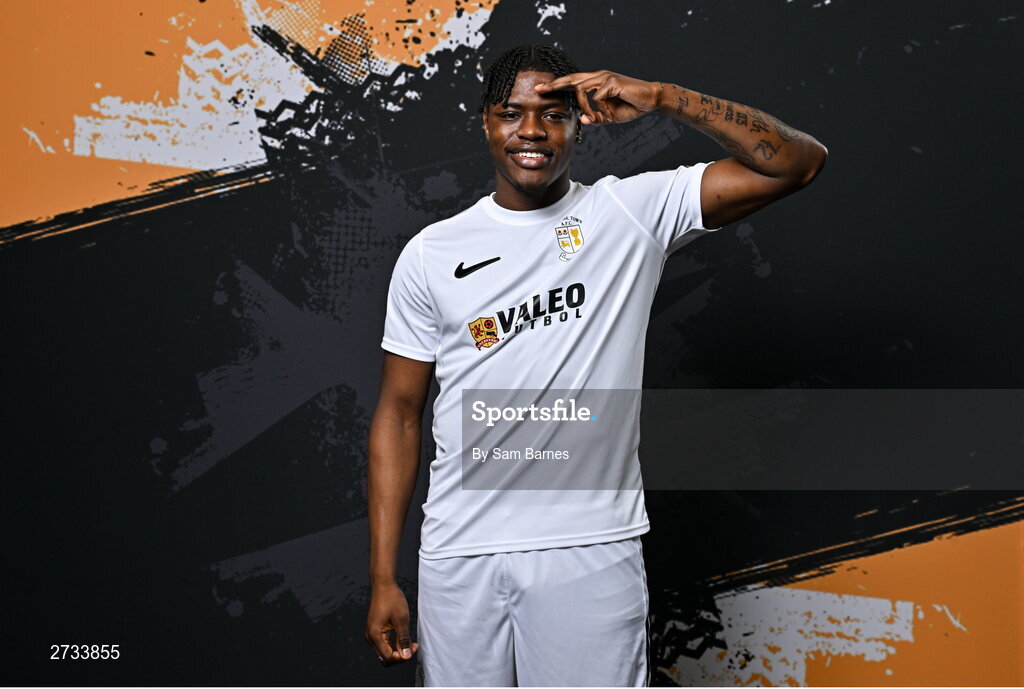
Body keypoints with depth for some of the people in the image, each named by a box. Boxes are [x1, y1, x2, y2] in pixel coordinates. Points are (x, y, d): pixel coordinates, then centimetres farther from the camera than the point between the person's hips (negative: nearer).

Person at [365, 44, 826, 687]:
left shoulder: (633, 212, 1)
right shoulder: (430, 254, 5)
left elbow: (800, 162, -5)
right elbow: (400, 412, 6)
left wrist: (662, 97, -15)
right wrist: (383, 577, 2)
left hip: (592, 547, -1)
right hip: (459, 554, 2)